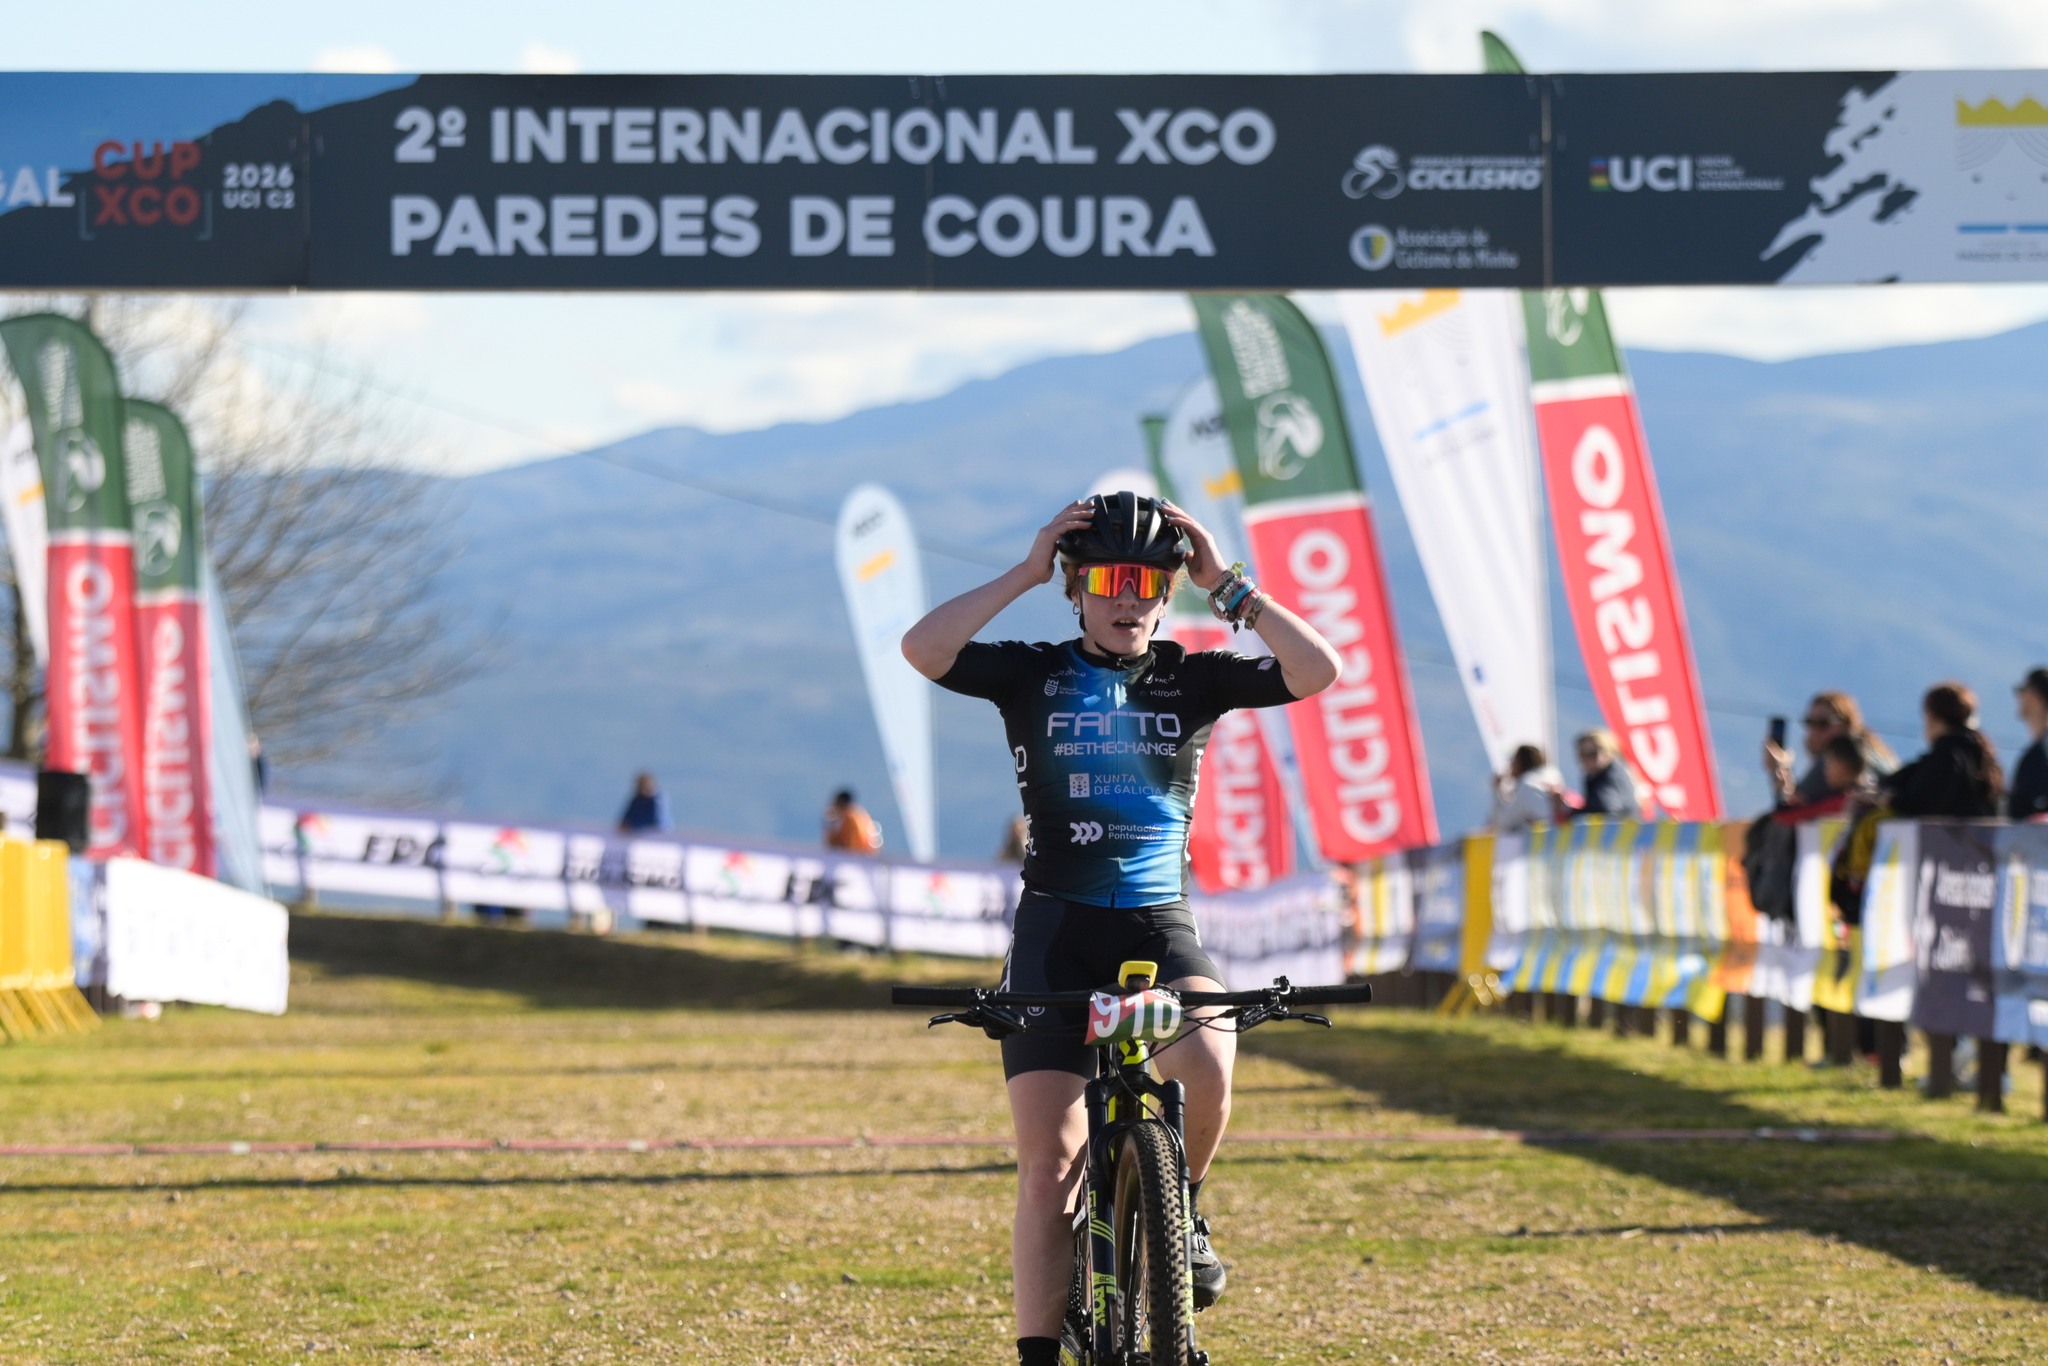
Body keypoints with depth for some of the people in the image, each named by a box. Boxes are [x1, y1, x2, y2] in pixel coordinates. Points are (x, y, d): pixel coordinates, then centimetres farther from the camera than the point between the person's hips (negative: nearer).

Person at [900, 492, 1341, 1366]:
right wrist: (1025, 573, -14)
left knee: (1205, 1065, -31)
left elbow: (1317, 670, -8)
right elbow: (922, 649, -16)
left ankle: (1183, 1214, -1)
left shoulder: (1190, 679, 6)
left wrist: (1227, 587, -10)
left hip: (1159, 924, 0)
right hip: (1057, 929, 0)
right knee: (1049, 1162, -8)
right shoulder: (1034, 675, 2)